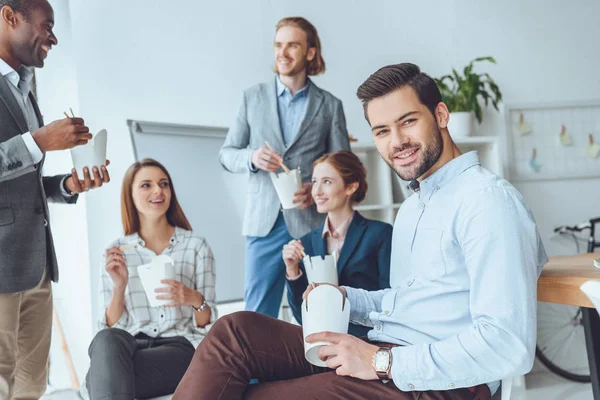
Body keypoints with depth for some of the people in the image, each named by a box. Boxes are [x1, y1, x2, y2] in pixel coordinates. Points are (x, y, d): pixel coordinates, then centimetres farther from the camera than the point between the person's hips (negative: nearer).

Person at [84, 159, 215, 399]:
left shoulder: (196, 246, 7)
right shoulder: (117, 251, 10)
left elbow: (208, 324, 6)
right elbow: (111, 328, 7)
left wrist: (195, 300, -16)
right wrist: (119, 287, -11)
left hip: (180, 346, -3)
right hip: (131, 346, 3)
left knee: (100, 379, -33)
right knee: (106, 340, -35)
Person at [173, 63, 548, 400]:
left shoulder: (488, 199, -11)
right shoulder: (412, 208, 22)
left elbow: (509, 345, -22)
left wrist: (383, 362, -19)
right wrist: (346, 299, 8)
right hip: (378, 355, 9)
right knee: (235, 331, -10)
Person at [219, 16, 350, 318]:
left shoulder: (330, 105, 6)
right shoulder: (253, 97, 9)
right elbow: (226, 154, 10)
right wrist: (251, 157, -12)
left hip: (312, 221, -1)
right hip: (264, 221, 1)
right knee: (257, 313, 1)